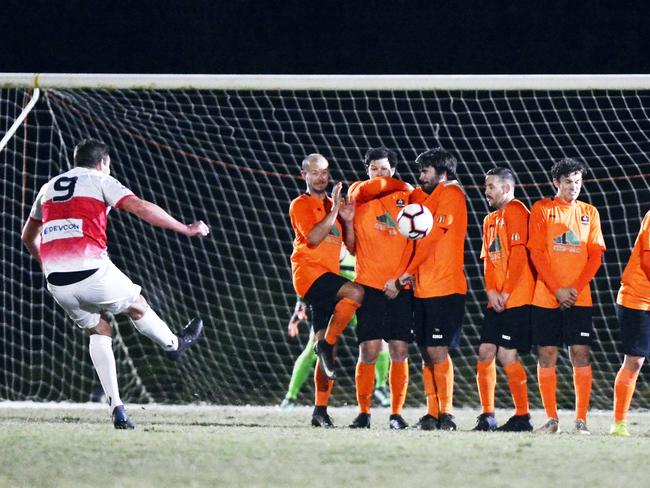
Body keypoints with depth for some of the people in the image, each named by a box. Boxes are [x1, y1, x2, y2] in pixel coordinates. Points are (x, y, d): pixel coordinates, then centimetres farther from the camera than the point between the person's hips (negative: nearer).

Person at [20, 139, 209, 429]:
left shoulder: (48, 187, 23)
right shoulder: (100, 182, 6)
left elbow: (28, 236, 34)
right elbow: (141, 208, -8)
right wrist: (186, 229, -1)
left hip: (56, 278, 5)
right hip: (91, 271, -5)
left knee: (99, 332, 19)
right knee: (136, 305, 23)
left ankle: (116, 408, 10)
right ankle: (173, 344, 48)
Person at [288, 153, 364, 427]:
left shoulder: (332, 206, 22)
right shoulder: (301, 205, 2)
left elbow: (351, 246, 18)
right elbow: (313, 238, -15)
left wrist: (348, 221, 2)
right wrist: (334, 212, -14)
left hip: (329, 278, 7)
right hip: (308, 271, -7)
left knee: (327, 348, 2)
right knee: (356, 293, -31)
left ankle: (320, 411, 3)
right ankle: (327, 343, -19)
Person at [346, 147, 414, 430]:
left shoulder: (407, 195, 10)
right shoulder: (358, 192, 7)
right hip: (370, 285, -1)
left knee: (400, 352, 0)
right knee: (368, 351, -5)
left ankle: (396, 414, 7)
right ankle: (363, 413, 3)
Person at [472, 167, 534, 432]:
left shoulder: (515, 212, -8)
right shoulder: (490, 219, 19)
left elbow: (519, 253, -15)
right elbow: (488, 259, 16)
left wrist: (506, 292, -14)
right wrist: (491, 290, -1)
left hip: (517, 300, -8)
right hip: (497, 301, 8)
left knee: (507, 355, -10)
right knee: (485, 353, 2)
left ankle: (523, 417, -2)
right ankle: (487, 416, 7)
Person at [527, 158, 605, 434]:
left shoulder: (589, 213, 11)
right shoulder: (542, 209, 4)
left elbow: (596, 255, 6)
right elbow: (536, 254, -2)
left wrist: (576, 288, -8)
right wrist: (557, 289, -11)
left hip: (580, 298, 1)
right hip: (545, 297, -1)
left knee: (580, 355, -5)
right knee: (546, 356, -1)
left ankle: (581, 419, -2)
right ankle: (552, 419, 5)